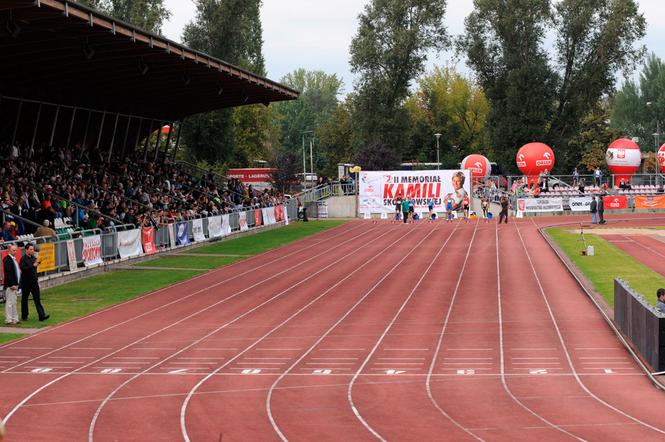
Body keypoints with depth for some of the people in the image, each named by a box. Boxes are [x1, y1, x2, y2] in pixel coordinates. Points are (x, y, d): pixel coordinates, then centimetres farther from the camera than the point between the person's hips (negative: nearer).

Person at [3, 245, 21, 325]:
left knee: (13, 302, 14)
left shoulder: (13, 259, 15)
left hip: (14, 284, 10)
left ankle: (15, 318, 19)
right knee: (10, 302, -6)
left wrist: (16, 284, 14)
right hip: (10, 285, -10)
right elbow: (8, 273, -20)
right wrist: (12, 284, -22)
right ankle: (8, 319, -2)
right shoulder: (7, 259, -14)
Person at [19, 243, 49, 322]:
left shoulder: (33, 258, 9)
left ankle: (41, 316, -8)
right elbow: (23, 268, -25)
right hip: (26, 282, -5)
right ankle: (24, 316, 21)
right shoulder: (23, 259, -11)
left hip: (34, 282, 5)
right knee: (24, 299, 9)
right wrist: (33, 265, -28)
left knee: (37, 299, -2)